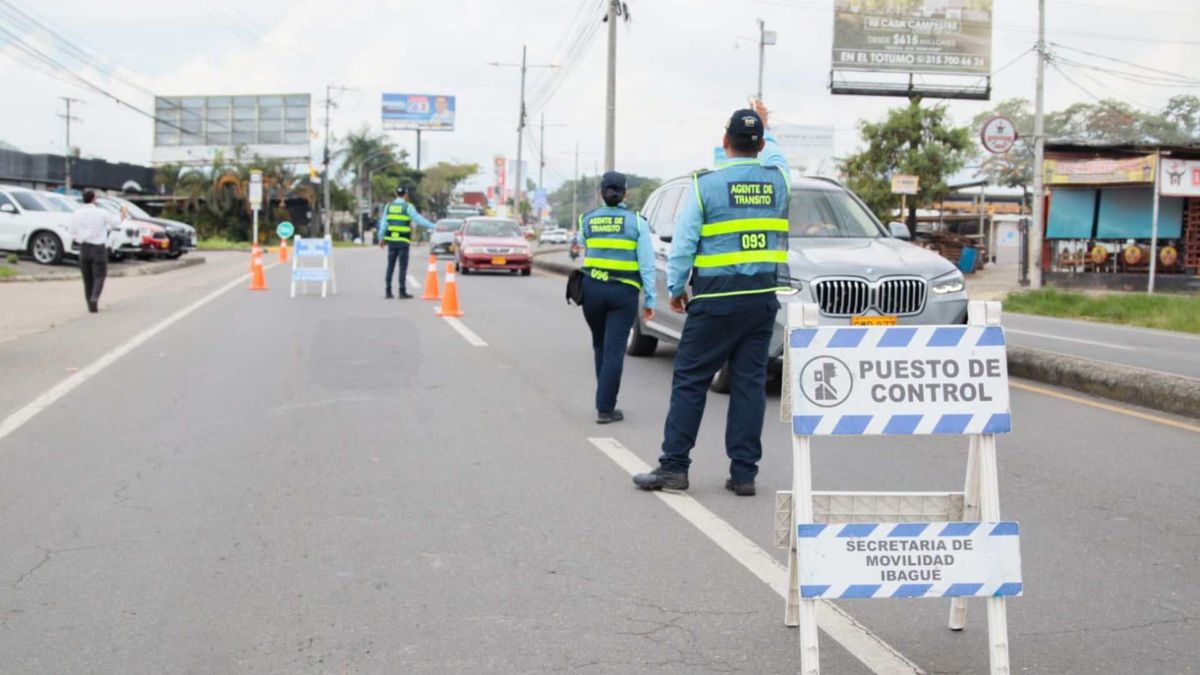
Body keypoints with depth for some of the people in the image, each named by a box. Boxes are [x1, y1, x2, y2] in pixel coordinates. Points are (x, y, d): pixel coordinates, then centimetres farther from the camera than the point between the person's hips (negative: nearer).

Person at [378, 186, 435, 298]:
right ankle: (402, 291, -1)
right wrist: (433, 226, -6)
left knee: (390, 266, 9)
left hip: (391, 241, 4)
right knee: (403, 267, 0)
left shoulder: (388, 206, 8)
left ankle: (388, 291, 9)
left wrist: (381, 238, 15)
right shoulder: (408, 207, -5)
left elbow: (383, 223, 9)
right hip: (403, 241, -4)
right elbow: (418, 219, -9)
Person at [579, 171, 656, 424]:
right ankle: (605, 408, -3)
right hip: (624, 292, -3)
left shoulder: (587, 220, 4)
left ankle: (604, 401, 26)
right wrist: (650, 299, -4)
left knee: (600, 347, 18)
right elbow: (647, 264, -7)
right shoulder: (637, 222, -3)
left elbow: (585, 253, 12)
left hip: (592, 289, 3)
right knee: (614, 350, -1)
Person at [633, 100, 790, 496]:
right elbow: (774, 155, 31)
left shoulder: (705, 183, -7)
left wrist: (675, 288, 7)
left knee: (690, 380, 3)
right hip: (763, 297, 4)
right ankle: (744, 472, 8)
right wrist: (765, 125, 47)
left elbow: (683, 243, -5)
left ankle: (673, 467, 4)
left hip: (716, 299, -4)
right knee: (750, 382, 6)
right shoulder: (777, 178, 5)